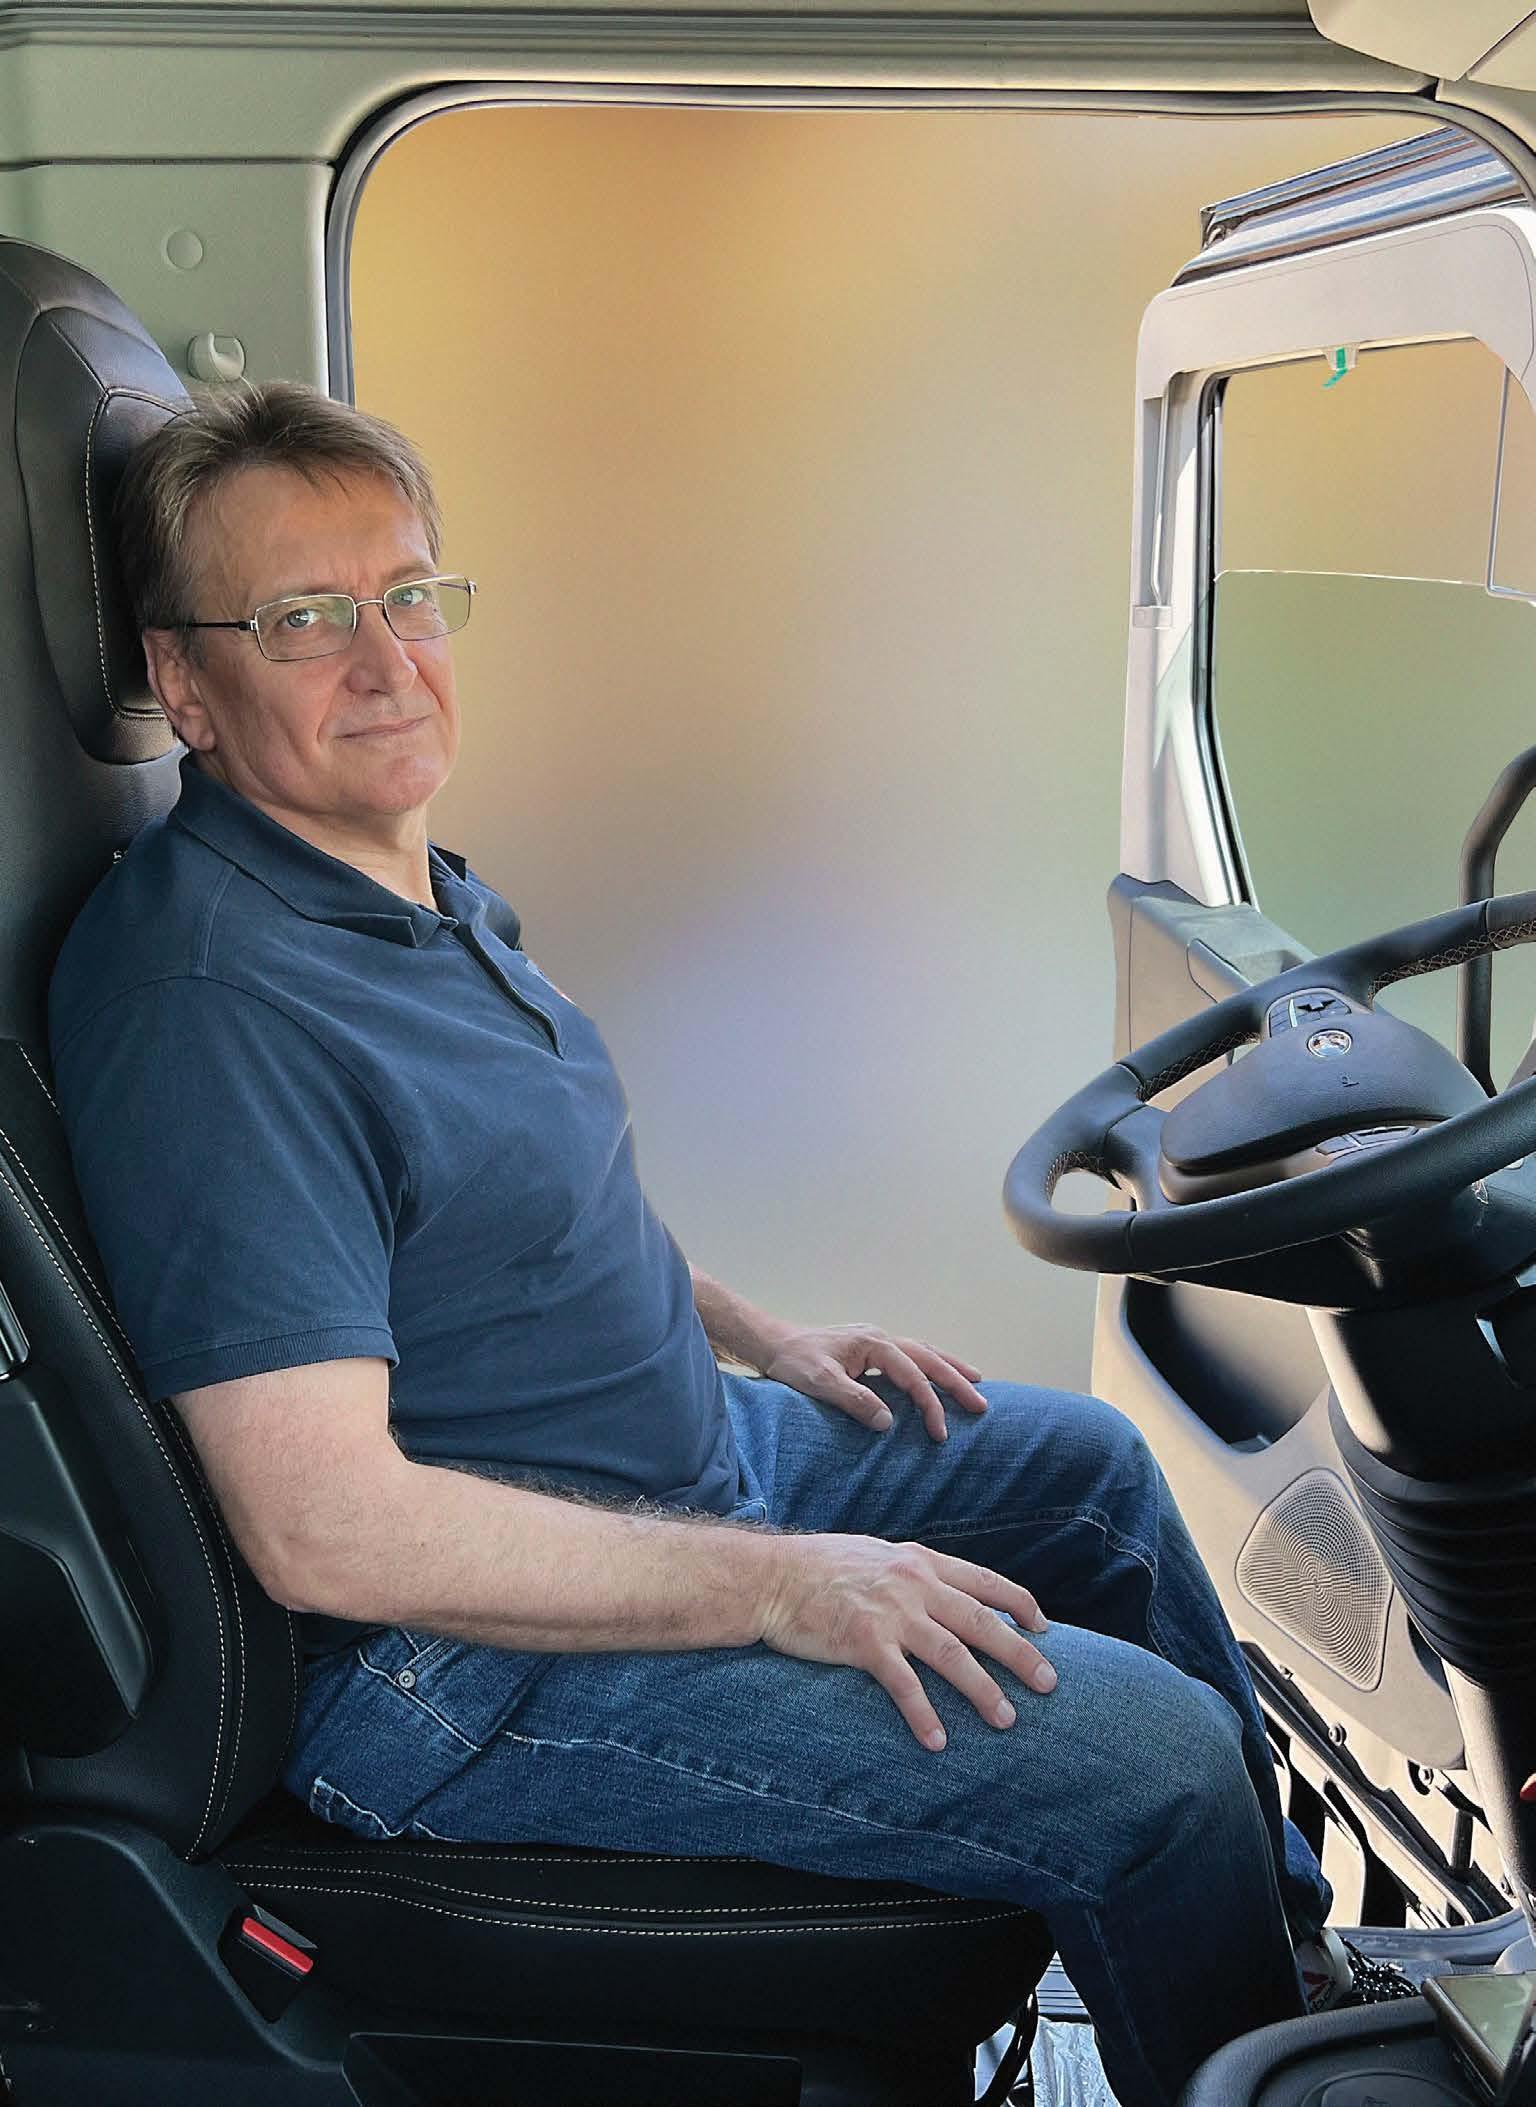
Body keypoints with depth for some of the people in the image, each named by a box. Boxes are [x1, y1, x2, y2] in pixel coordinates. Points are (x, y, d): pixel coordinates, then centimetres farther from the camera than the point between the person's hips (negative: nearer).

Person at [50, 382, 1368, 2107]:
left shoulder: (420, 890, 7)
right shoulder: (215, 996, -26)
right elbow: (326, 1531, -30)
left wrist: (760, 1338, 13)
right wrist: (777, 1590, -26)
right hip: (463, 1660, -10)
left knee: (1088, 1464, 22)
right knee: (1149, 1765, -17)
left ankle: (1303, 1938, 42)